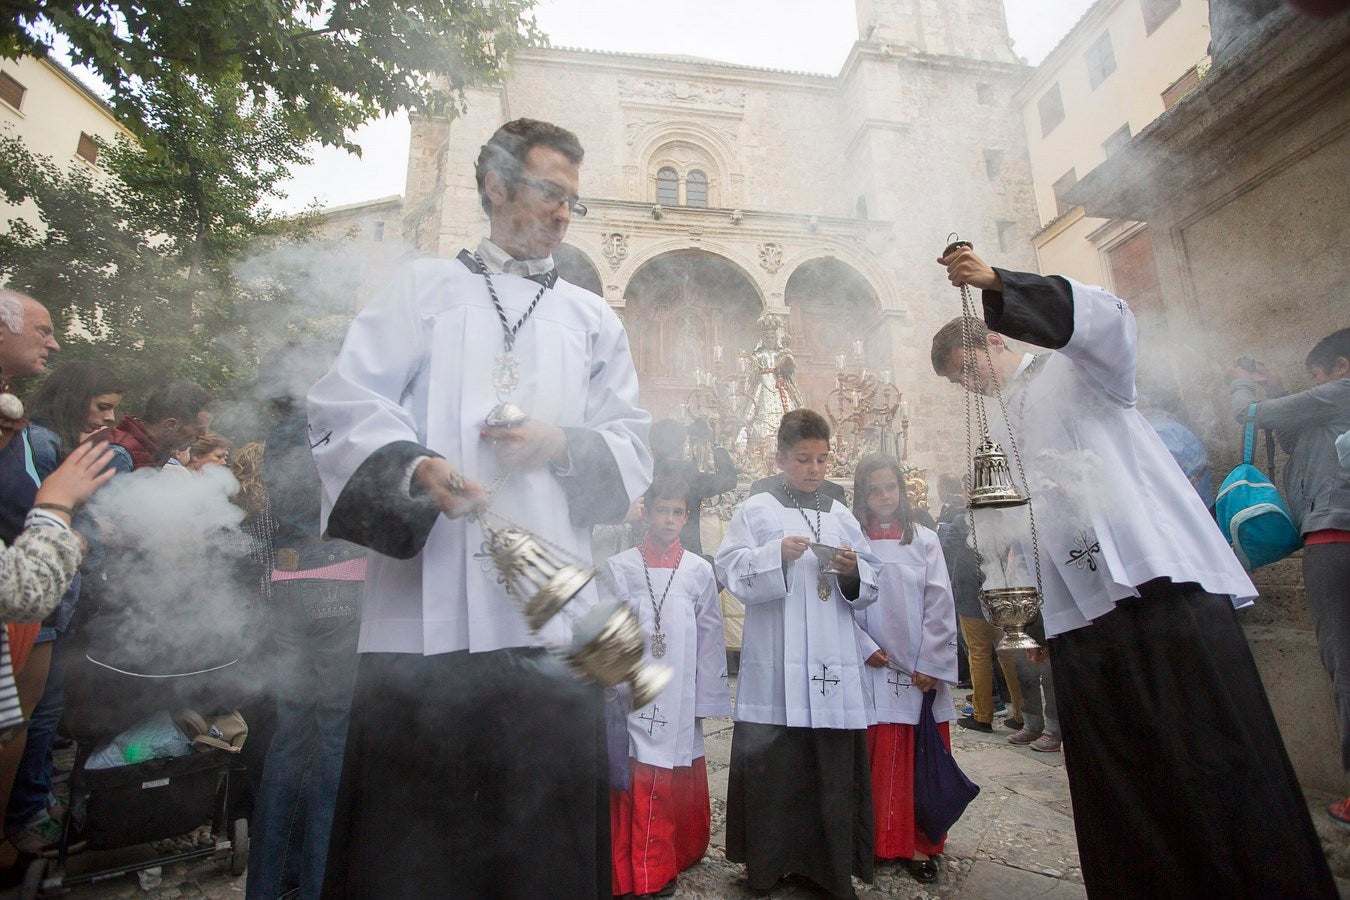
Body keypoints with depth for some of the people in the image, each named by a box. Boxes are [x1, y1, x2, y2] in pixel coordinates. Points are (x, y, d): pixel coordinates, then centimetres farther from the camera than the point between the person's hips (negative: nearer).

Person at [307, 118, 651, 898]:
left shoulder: (594, 319, 19)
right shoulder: (427, 287, 13)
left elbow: (635, 452, 13)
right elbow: (343, 405, 3)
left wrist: (563, 444, -8)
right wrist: (411, 467, -17)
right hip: (426, 612, -1)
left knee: (547, 830, 6)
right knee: (408, 836, 4)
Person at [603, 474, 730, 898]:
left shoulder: (699, 570, 2)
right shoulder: (619, 568, -1)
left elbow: (710, 638, 5)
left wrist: (705, 701, 5)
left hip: (680, 700, 1)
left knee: (680, 785, 9)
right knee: (638, 785, 1)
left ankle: (679, 856, 31)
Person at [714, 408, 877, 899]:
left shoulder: (842, 516, 14)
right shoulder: (755, 511, 4)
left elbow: (867, 592, 14)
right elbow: (732, 575, -6)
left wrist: (853, 572, -6)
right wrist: (778, 555, -19)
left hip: (833, 665, 3)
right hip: (775, 667, -3)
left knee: (833, 765, 5)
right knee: (772, 763, 1)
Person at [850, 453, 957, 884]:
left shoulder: (924, 540, 4)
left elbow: (939, 605, 0)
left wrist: (930, 665, -6)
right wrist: (866, 648, -11)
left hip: (919, 671, 1)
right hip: (872, 670, -1)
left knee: (919, 761, 7)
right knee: (875, 759, 3)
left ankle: (917, 844, 21)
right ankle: (876, 840, 19)